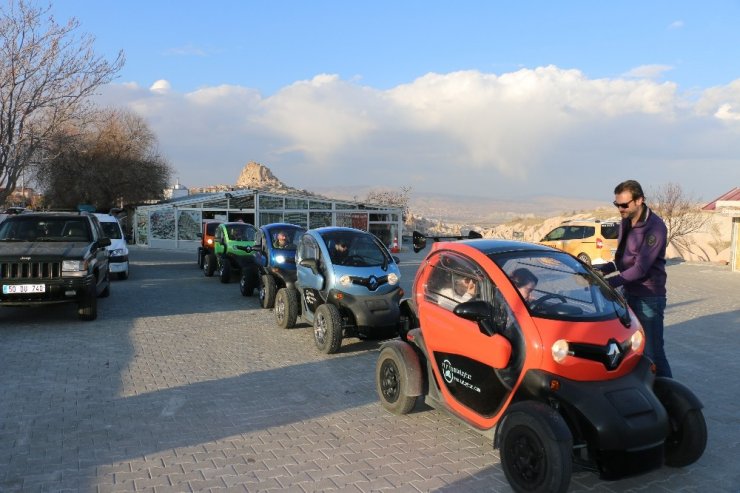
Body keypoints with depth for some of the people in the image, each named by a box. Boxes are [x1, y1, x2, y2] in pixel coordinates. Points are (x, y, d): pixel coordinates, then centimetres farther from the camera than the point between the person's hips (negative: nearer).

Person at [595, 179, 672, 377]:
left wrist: (608, 283, -28)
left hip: (648, 298, -8)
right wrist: (602, 269, -3)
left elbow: (641, 268, -23)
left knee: (652, 352, -3)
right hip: (628, 293, 8)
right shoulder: (625, 223, 7)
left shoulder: (655, 227, -18)